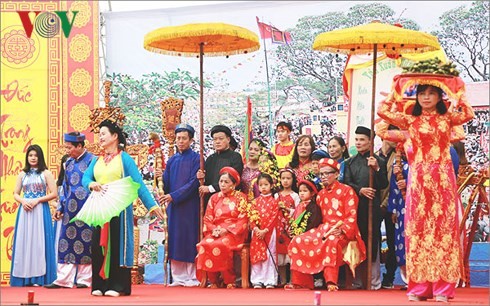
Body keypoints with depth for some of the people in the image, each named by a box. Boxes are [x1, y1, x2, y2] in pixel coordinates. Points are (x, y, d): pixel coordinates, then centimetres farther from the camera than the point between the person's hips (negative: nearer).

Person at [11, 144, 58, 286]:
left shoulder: (46, 173, 2)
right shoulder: (22, 174, 12)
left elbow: (54, 194, -3)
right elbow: (16, 194, 12)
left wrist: (37, 200, -12)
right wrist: (23, 201, -8)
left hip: (40, 211, -3)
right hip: (25, 210, 3)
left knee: (39, 241, -5)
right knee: (24, 241, 0)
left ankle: (39, 277, -3)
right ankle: (24, 277, 3)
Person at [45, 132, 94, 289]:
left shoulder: (91, 161, -7)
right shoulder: (69, 162, 12)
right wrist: (61, 208, 14)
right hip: (70, 208, 6)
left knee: (85, 244, 0)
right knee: (67, 243, 3)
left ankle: (85, 279, 7)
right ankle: (63, 279, 4)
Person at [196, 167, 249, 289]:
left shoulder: (241, 197, 6)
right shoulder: (214, 198, 17)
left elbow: (242, 221, -3)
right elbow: (207, 219, 13)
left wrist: (226, 230, -14)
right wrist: (213, 230, -9)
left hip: (234, 233, -4)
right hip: (215, 232, 4)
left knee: (221, 245, -36)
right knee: (204, 245, -29)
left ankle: (230, 282, -21)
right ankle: (213, 281, -16)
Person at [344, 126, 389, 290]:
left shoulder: (378, 161, 5)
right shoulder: (350, 162, 14)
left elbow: (383, 185, -1)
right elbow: (347, 183, 6)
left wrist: (377, 169, -15)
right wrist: (360, 190, -11)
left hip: (372, 207, -3)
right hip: (354, 206, 3)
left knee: (373, 243, -3)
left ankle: (374, 281, 1)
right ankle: (357, 280, 9)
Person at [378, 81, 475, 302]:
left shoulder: (447, 118, 9)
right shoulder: (411, 120, 10)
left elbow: (469, 114, -10)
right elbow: (382, 111, 0)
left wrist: (457, 93, 2)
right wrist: (395, 92, 12)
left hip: (443, 179, -1)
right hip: (419, 179, 1)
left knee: (443, 229, -3)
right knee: (418, 229, -1)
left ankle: (442, 288, -3)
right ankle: (418, 287, 2)